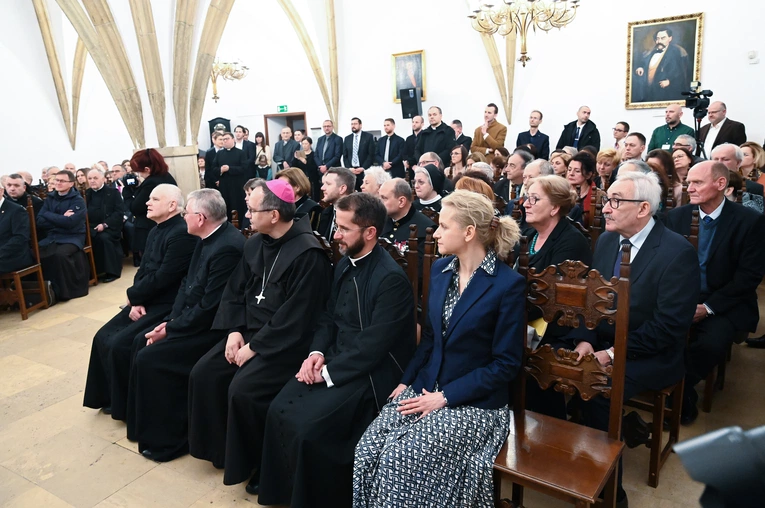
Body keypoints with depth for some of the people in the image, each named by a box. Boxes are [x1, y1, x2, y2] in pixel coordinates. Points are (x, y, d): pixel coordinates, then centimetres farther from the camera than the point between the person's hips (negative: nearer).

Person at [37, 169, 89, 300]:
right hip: (51, 237, 5)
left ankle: (67, 289, -15)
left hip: (72, 237, -5)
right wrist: (61, 219, -10)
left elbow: (70, 222, -17)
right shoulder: (49, 199, 12)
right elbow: (40, 222, 3)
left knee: (60, 254, -34)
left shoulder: (78, 200, -3)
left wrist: (49, 215, -6)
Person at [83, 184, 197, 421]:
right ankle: (112, 396, 22)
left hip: (166, 306, -10)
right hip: (146, 301, 10)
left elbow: (162, 278, -23)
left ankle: (129, 405, 5)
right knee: (103, 338, 5)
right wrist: (136, 301, -5)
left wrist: (132, 296, -8)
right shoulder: (156, 231, 12)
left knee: (120, 345, -17)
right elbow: (142, 271, 12)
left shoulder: (183, 234, -20)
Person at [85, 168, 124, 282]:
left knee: (104, 237, -32)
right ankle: (95, 271, -13)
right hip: (92, 227, 4)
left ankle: (112, 271, -20)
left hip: (109, 227, -4)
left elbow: (119, 212, -8)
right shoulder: (87, 193, 16)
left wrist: (105, 224, -17)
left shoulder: (113, 192, 2)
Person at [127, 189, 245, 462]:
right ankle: (144, 418, 26)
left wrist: (170, 330, -16)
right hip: (193, 317, 10)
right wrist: (170, 320, -1)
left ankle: (166, 438, 4)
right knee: (141, 341, 11)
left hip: (214, 326, -10)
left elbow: (209, 307, -26)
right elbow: (187, 284, 10)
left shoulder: (228, 247, -27)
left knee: (151, 358, -13)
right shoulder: (208, 238, 4)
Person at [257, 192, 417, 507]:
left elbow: (373, 345, -22)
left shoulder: (391, 278, -20)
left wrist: (328, 371, -16)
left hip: (371, 372, -8)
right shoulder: (345, 264, 7)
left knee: (308, 427, -19)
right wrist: (317, 353, -4)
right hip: (334, 361, 8)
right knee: (279, 411, -6)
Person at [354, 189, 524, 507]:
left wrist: (446, 396, -16)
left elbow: (506, 364, -13)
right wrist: (406, 381, 2)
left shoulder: (508, 284, -15)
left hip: (474, 401, -5)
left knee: (400, 460, -23)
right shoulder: (440, 269, 5)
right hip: (425, 387, 6)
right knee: (368, 449, -15)